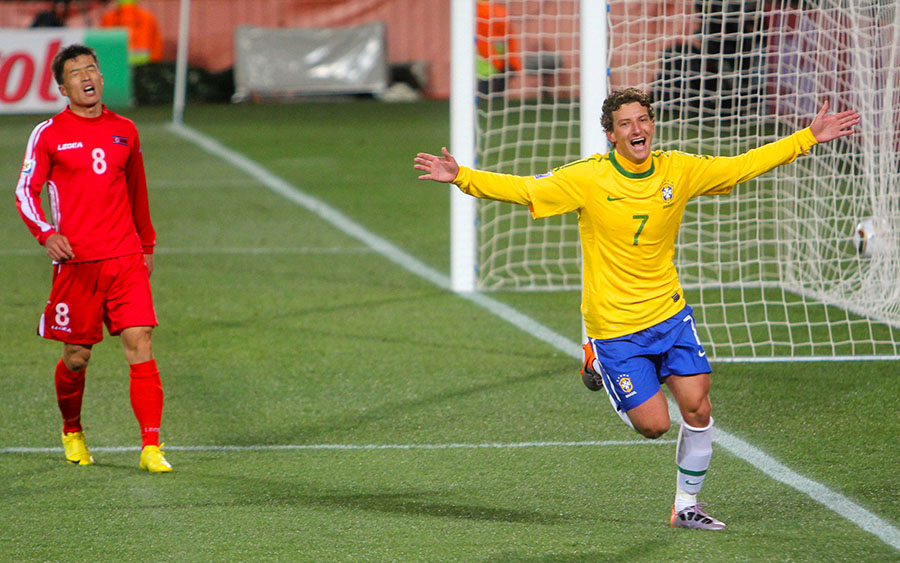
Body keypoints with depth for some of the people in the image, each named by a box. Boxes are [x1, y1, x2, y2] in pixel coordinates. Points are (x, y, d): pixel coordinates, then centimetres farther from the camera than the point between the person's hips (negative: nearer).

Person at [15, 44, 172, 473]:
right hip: (76, 261, -2)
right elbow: (25, 192, -1)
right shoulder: (48, 135, 0)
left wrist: (146, 246, 24)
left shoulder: (124, 131, 11)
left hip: (126, 259, 2)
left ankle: (151, 447, -12)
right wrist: (46, 233, -18)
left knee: (140, 344, -10)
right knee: (76, 357, 5)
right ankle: (71, 431, 33)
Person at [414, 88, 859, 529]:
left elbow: (742, 166, 7)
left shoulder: (678, 170, -2)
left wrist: (809, 137, 4)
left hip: (669, 314, 4)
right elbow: (522, 189, -15)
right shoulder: (587, 178, -13)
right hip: (613, 324, -4)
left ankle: (686, 506, 15)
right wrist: (461, 177, -28)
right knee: (653, 424, -6)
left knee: (697, 410, -5)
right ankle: (600, 366, 23)